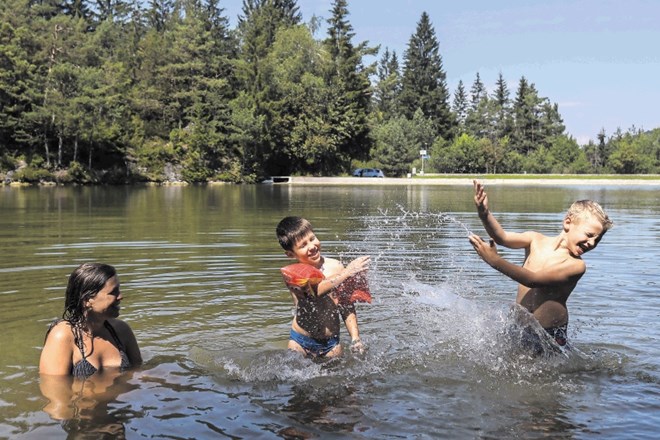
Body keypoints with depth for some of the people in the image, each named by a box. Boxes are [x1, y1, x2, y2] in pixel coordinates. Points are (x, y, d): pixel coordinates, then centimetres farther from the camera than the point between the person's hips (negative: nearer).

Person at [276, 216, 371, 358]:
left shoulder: (335, 267, -4)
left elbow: (347, 308, 1)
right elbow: (315, 291, -30)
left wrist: (355, 338, -7)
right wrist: (346, 272, -29)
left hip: (331, 344, 2)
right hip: (300, 343, -1)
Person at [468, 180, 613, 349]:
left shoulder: (576, 265, -13)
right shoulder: (536, 240, 1)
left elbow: (534, 279, -24)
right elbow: (502, 237, -15)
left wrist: (495, 260, -33)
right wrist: (485, 214, -36)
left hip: (550, 334, -3)